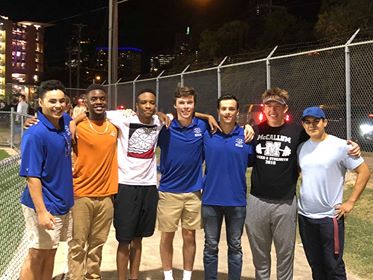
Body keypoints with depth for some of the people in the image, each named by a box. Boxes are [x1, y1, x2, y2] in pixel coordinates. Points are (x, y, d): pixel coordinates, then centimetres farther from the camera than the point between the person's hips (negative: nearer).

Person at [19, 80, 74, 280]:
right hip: (44, 206, -7)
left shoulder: (65, 123, 0)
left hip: (63, 203, 7)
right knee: (37, 255, 7)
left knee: (50, 252, 19)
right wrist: (41, 212, -23)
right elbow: (32, 177, -21)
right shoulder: (35, 134, -20)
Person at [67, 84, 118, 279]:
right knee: (78, 244, 3)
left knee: (97, 244, 15)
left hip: (106, 196, 4)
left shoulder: (114, 126, 7)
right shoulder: (77, 126, -7)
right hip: (81, 195, -4)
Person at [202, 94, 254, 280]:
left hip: (237, 201, 0)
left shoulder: (246, 136, -3)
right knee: (211, 247, 13)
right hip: (211, 199, 0)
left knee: (235, 247, 14)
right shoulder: (207, 135, -2)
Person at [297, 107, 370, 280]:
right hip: (304, 216, 5)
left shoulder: (339, 146, -10)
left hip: (330, 216, -5)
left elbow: (364, 172, -7)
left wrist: (351, 202, -9)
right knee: (315, 265, 18)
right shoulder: (301, 148, 5)